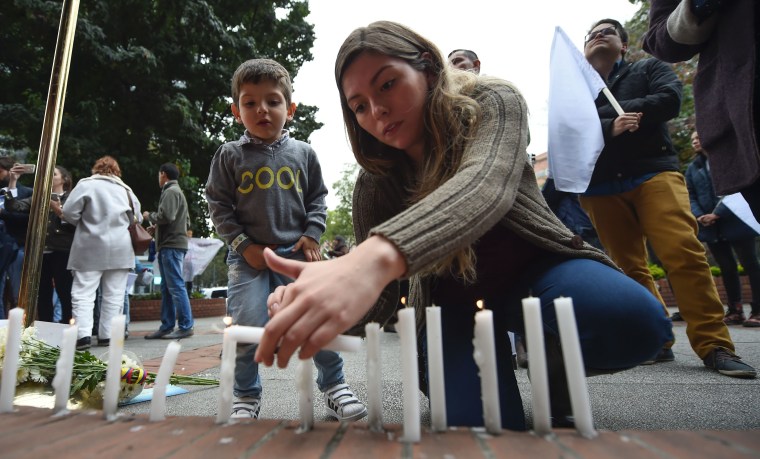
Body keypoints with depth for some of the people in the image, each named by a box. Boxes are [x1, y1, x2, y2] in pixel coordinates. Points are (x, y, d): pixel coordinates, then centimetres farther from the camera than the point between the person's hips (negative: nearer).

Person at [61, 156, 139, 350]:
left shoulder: (86, 184, 1)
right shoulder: (125, 189, 13)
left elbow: (69, 212, -4)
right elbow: (136, 219, 16)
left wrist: (85, 224, 13)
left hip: (91, 247, -3)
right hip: (120, 248, 3)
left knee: (83, 293, 0)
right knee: (114, 295, 6)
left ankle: (83, 335, -10)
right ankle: (107, 335, 8)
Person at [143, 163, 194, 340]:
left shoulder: (171, 191, -7)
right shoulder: (177, 191, 24)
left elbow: (166, 216, -20)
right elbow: (185, 219, 23)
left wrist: (150, 216, -1)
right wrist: (158, 225, 19)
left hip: (171, 245, -10)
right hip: (172, 244, 10)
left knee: (176, 286, -10)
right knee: (167, 288, 11)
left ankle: (185, 326, -8)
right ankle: (167, 326, 15)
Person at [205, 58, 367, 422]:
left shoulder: (303, 154, 8)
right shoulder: (230, 155, 4)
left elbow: (318, 198, 13)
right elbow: (218, 205, 4)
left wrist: (312, 235, -2)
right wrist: (244, 245, -6)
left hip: (298, 252, 1)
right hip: (249, 256, 0)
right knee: (246, 327, -5)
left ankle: (334, 386, 17)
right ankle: (246, 396, 19)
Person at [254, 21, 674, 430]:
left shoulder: (491, 103, -16)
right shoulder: (374, 186, -11)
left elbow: (484, 186, -40)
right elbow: (378, 303, -12)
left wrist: (381, 254, -60)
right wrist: (308, 307, -35)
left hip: (532, 266, 0)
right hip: (454, 299, 2)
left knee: (634, 320, -32)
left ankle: (555, 372, 2)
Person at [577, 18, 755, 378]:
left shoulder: (649, 68, 17)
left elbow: (669, 101, -3)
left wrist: (601, 112, -5)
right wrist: (609, 128, -17)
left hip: (653, 172, -1)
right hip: (600, 188, 2)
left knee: (684, 253, -15)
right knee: (629, 266, 1)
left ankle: (714, 346, -7)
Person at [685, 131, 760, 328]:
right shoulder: (692, 168, 13)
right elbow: (690, 196, 7)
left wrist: (717, 213, -18)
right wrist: (699, 216, -12)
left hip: (735, 221, -4)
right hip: (710, 226, 5)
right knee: (726, 268, 9)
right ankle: (735, 311, 16)